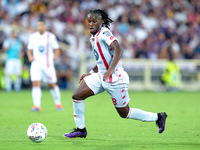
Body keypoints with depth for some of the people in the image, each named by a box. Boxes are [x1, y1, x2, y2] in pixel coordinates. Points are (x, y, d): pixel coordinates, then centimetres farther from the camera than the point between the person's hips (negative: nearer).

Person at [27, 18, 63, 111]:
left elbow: (57, 50, 3)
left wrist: (55, 56, -18)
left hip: (48, 64, -2)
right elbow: (29, 50, 17)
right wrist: (30, 57, -4)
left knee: (52, 85, 7)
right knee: (35, 84, -14)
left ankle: (58, 103, 27)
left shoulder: (51, 37, 0)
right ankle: (37, 105, -16)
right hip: (36, 64, 2)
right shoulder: (33, 37, 8)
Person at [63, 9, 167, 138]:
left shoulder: (104, 33, -14)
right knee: (77, 96, -4)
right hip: (101, 76, 9)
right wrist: (90, 74, 18)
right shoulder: (93, 38, 13)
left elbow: (118, 50, -28)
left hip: (116, 79, -9)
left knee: (124, 113, 3)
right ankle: (81, 129, 8)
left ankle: (158, 117, 20)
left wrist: (110, 70, -35)